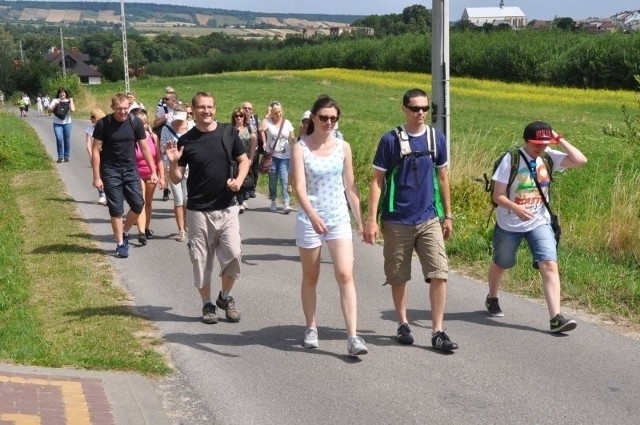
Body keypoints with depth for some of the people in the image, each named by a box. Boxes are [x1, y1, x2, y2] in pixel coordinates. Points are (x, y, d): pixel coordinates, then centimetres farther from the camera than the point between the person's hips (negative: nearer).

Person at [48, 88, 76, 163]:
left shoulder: (68, 101, 5)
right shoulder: (55, 101, 5)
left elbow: (73, 110, -11)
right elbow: (49, 110, 0)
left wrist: (71, 101, -7)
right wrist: (55, 105, -12)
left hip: (67, 123, 1)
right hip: (57, 123, -1)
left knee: (67, 140, 4)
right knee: (59, 139, -13)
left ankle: (66, 156, 16)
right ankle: (60, 157, -2)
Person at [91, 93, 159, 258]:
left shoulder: (135, 123, -5)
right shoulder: (103, 124, -11)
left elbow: (145, 148, 1)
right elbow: (96, 151, -7)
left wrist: (153, 171, -2)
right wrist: (97, 177, -10)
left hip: (131, 170, 3)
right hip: (111, 172, -2)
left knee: (138, 205, -1)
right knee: (116, 209, 1)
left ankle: (124, 232, 25)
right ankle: (120, 244, 14)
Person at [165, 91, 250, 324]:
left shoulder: (228, 133, 0)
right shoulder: (186, 141, -3)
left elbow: (244, 160, 10)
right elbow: (176, 179, 0)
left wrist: (239, 180, -8)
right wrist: (173, 162, -20)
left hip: (227, 208, 1)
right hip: (198, 210, -1)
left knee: (233, 254, -6)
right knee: (201, 259, 5)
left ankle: (226, 297, 18)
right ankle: (207, 304, 22)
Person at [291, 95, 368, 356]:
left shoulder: (343, 147, 4)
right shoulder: (300, 148, -6)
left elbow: (350, 186, 10)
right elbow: (300, 187, -17)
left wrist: (360, 220, 9)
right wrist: (313, 215, -33)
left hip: (339, 219, 2)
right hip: (309, 221, -2)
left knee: (345, 275, -10)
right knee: (310, 278, 11)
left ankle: (352, 337, -12)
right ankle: (311, 328, 27)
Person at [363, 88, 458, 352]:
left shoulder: (437, 139, 3)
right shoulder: (390, 140, -6)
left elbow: (443, 178, 13)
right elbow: (377, 180, -4)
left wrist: (448, 216, 13)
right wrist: (372, 219, -9)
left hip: (429, 220, 2)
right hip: (397, 221, -2)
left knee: (439, 273, -7)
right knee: (398, 277, 9)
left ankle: (438, 332, 0)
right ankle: (403, 324, 28)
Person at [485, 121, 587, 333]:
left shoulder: (549, 157, -7)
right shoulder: (511, 159, -18)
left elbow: (580, 160, -17)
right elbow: (498, 196, -19)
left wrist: (560, 140, -17)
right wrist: (516, 208, -37)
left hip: (539, 223, 2)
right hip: (509, 224, -2)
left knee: (550, 265, -15)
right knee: (500, 264, 19)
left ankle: (556, 317, -18)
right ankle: (492, 299, 48)